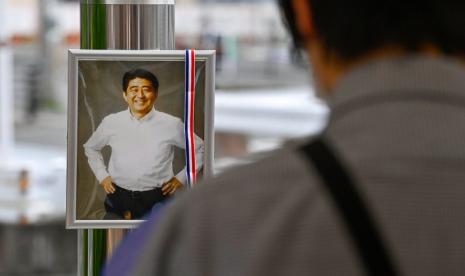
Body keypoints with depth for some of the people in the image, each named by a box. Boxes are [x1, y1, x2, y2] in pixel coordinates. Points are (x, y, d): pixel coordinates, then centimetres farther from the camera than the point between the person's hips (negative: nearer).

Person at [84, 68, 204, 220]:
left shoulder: (172, 125, -5)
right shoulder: (111, 123, 1)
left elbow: (200, 149, 10)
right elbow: (91, 147, 21)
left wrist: (182, 178, 3)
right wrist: (102, 175, 10)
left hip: (155, 200, -1)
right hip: (118, 198, 1)